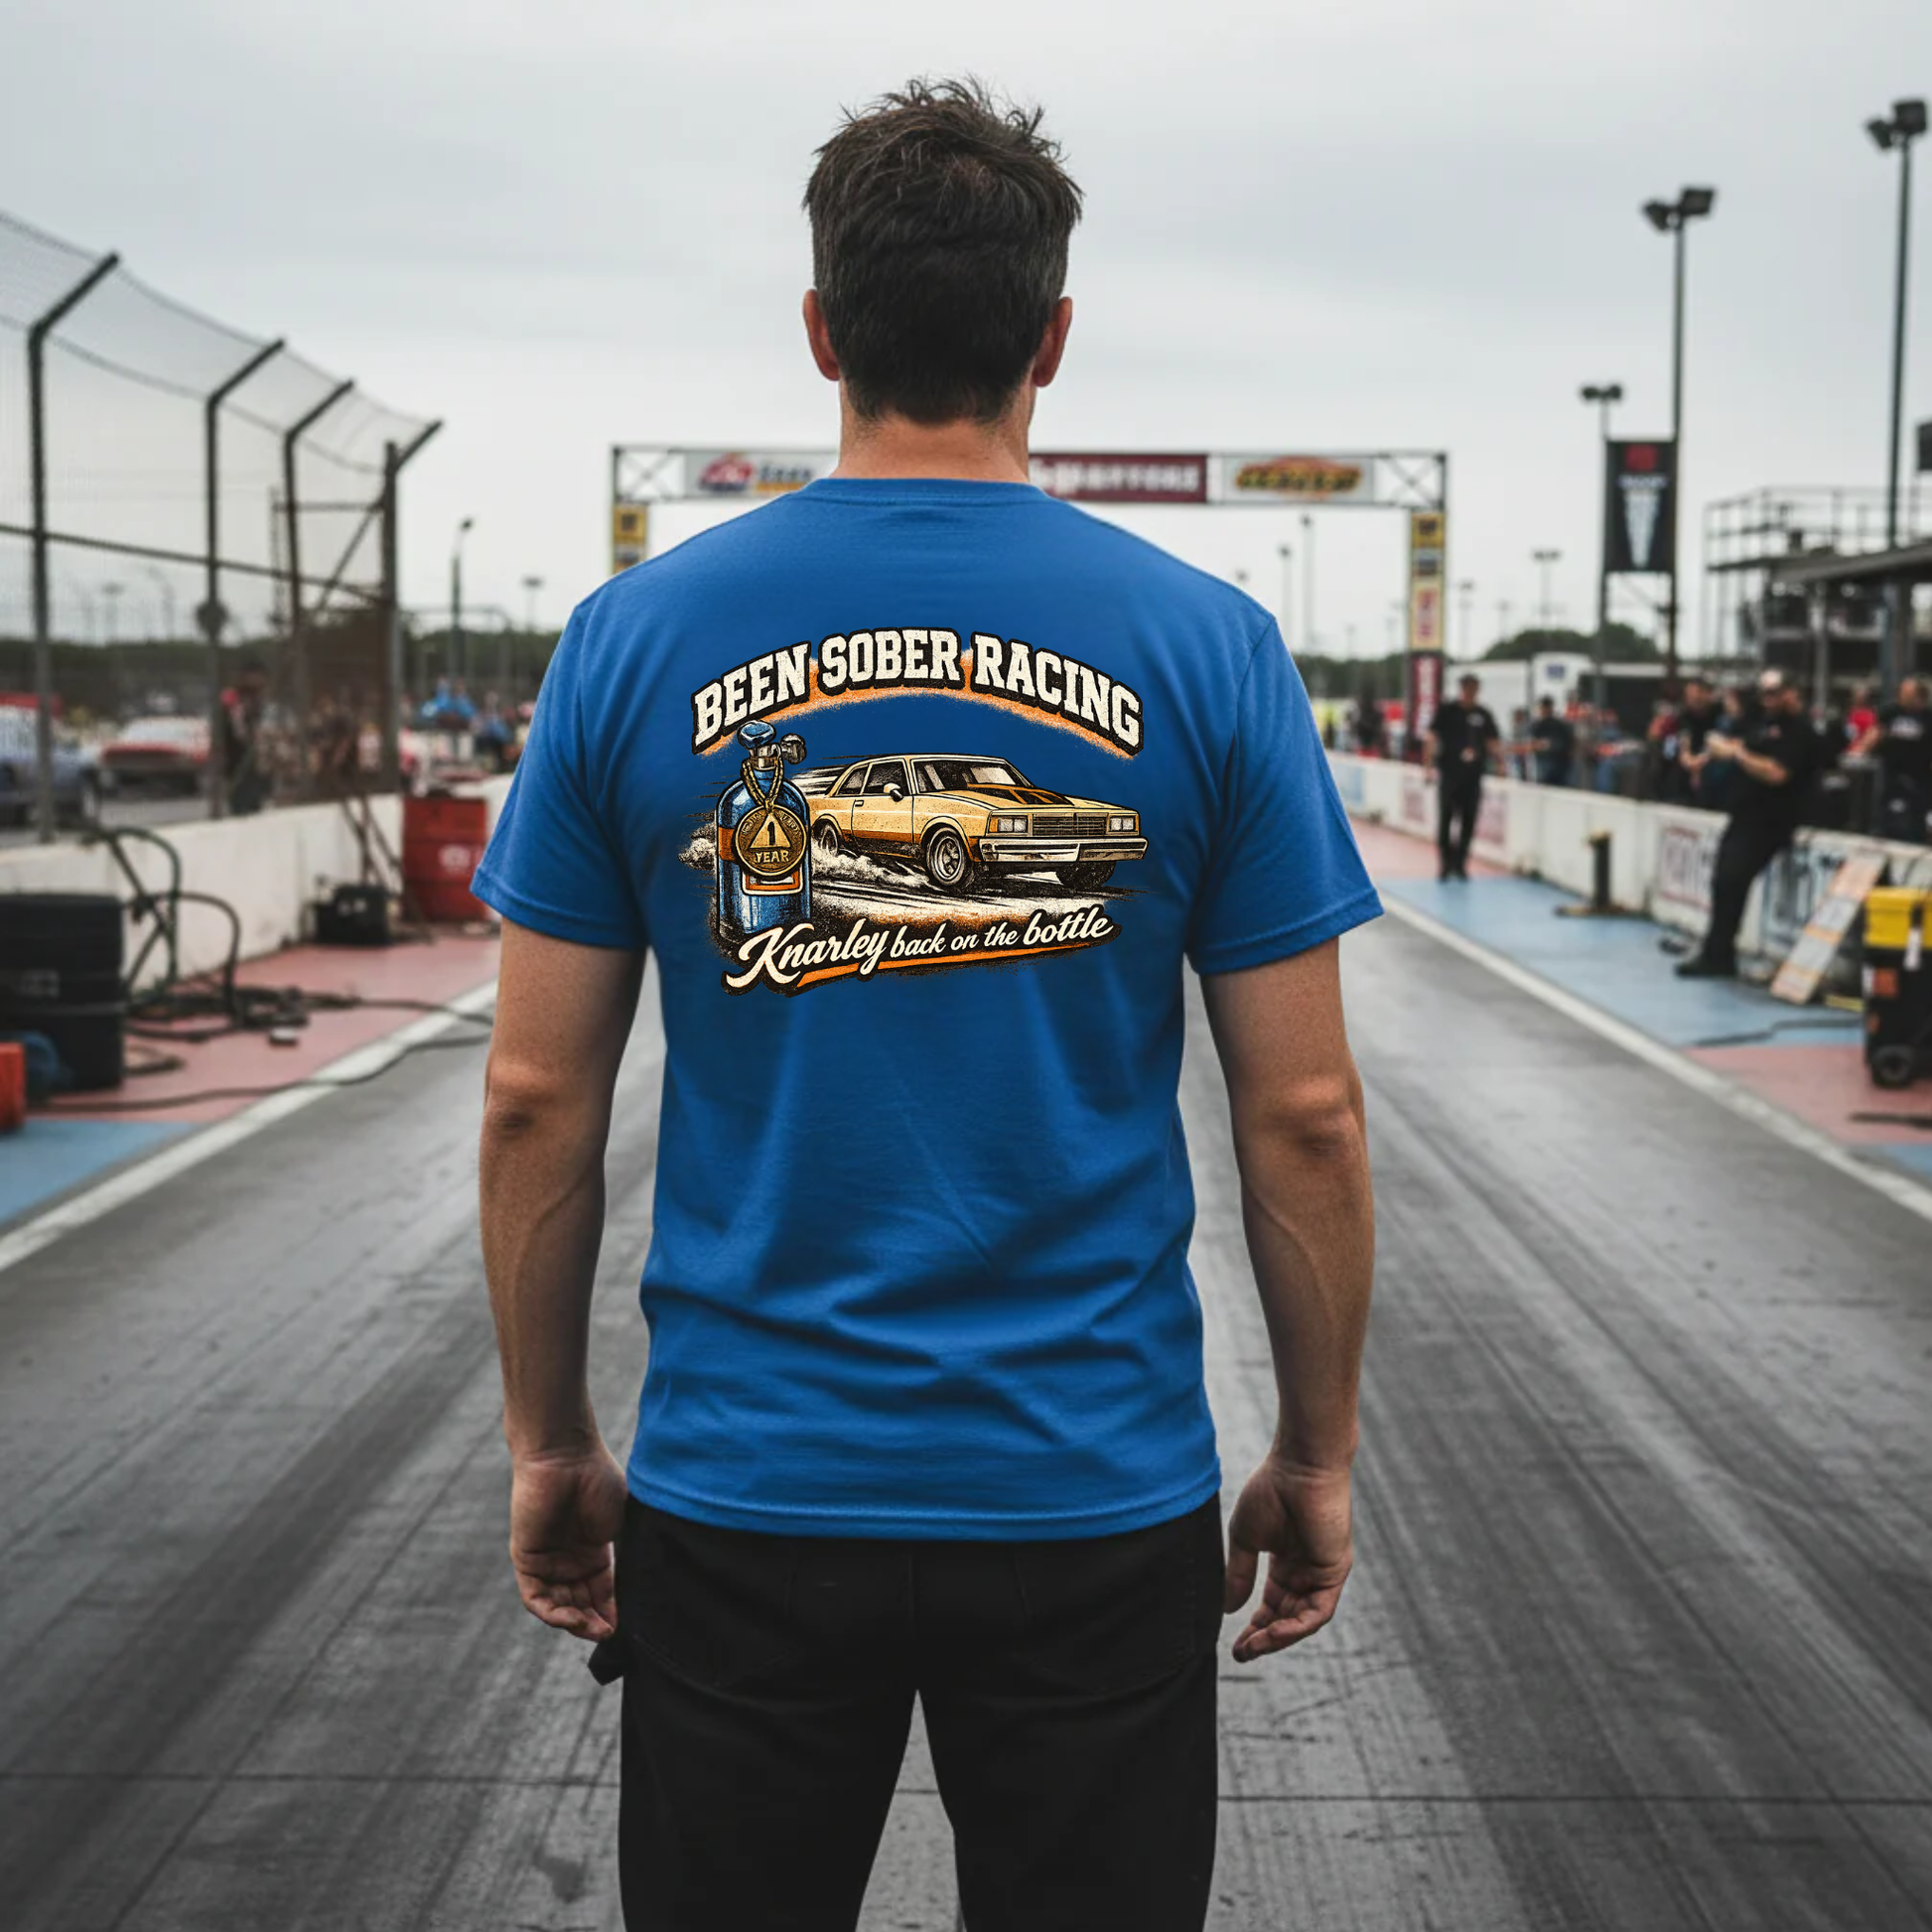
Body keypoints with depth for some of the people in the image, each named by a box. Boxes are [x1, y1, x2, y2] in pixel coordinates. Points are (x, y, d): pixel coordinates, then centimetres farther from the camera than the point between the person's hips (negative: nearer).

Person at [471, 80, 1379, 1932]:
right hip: (1098, 1500, 0)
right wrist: (1317, 1456, 8)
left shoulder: (635, 636, -4)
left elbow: (538, 1098, -1)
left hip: (743, 1495, 1)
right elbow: (1305, 1113, -5)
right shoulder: (1207, 647, -6)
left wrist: (548, 1441, 10)